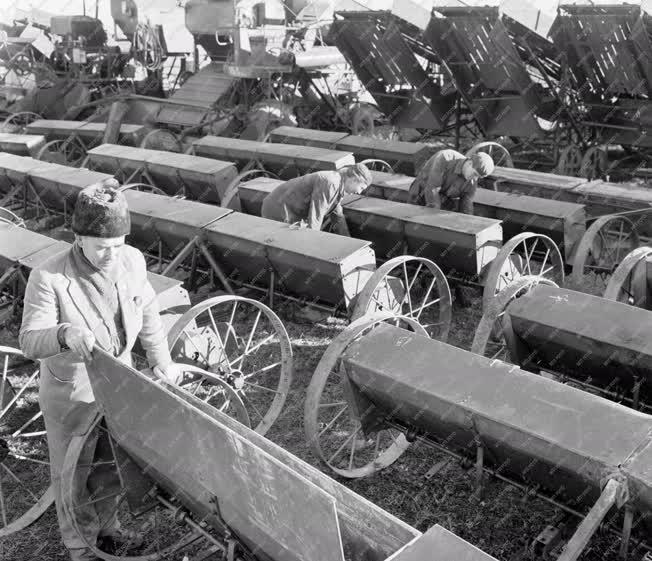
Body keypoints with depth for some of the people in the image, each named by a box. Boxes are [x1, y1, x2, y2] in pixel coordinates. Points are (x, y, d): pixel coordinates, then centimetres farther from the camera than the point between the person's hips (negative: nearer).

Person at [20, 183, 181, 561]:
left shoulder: (132, 261, -15)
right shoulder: (49, 278, -29)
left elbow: (148, 311, 2)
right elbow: (30, 343, -29)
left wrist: (161, 361, 4)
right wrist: (66, 333, -50)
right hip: (72, 396, -4)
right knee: (72, 473, 17)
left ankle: (106, 523, 53)